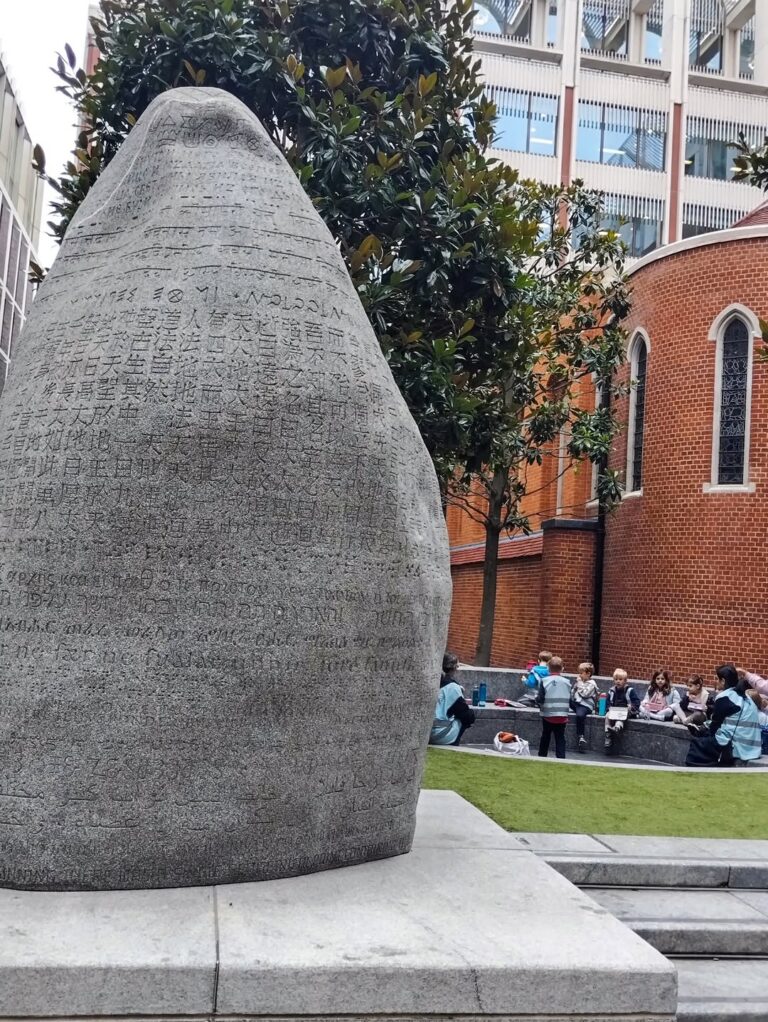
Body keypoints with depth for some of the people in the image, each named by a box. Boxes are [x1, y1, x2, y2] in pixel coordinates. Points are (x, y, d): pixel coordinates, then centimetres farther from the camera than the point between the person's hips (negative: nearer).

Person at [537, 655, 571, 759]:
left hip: (547, 715, 0)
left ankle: (542, 757, 22)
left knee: (545, 737, 14)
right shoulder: (566, 682, -3)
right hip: (562, 716, 0)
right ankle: (561, 758, -3)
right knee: (560, 738, 4)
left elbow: (540, 699, -10)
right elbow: (570, 700, 4)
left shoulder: (544, 681, -9)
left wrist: (542, 707, 9)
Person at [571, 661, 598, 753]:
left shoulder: (591, 684, -4)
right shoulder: (579, 681, 18)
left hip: (585, 705, -8)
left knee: (580, 715, -34)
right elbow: (573, 692, 24)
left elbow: (584, 694, -17)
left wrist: (580, 684, -9)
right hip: (575, 702, 9)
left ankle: (581, 736, -26)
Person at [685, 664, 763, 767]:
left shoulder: (724, 697, -8)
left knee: (696, 743, 8)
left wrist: (700, 732, 17)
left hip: (734, 747, -8)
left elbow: (714, 727, -1)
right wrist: (702, 730, 15)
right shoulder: (743, 696, 16)